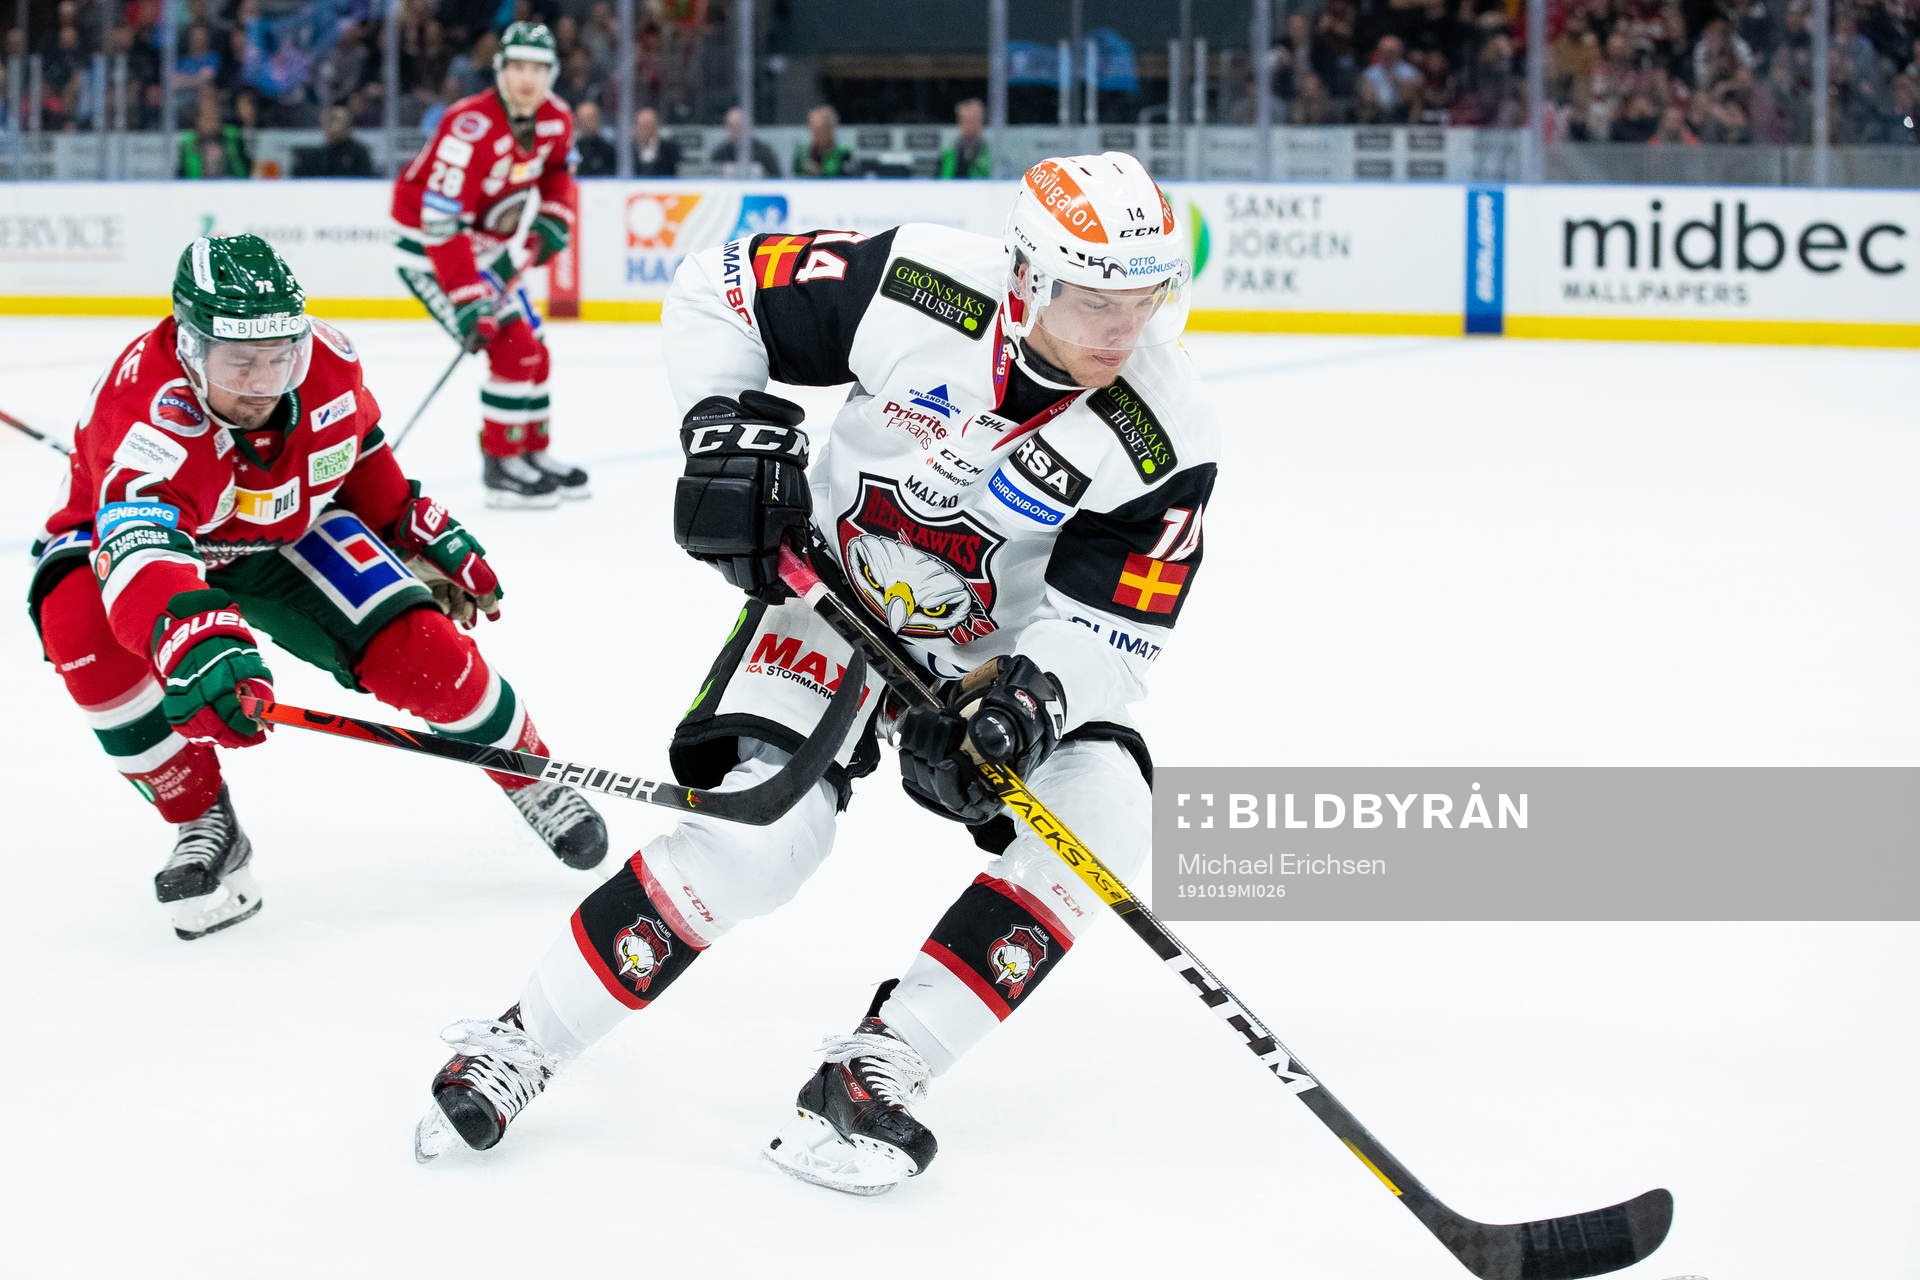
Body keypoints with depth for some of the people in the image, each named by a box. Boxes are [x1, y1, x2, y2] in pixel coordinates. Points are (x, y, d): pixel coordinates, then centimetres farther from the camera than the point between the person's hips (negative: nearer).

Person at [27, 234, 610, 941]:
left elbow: (361, 455, 3)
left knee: (416, 647, -14)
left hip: (287, 534, 3)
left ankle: (530, 774, 16)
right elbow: (141, 559, -58)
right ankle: (204, 825, -18)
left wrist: (427, 537, 9)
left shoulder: (327, 360, -23)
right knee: (82, 625, -35)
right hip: (123, 534, -3)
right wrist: (199, 646, -76)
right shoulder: (144, 411, -41)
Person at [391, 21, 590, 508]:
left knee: (533, 351, 12)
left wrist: (554, 217, 3)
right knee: (513, 348, -16)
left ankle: (534, 453, 28)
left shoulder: (556, 120, -7)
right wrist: (467, 302, -35)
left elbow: (556, 166, 19)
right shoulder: (471, 128, -32)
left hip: (486, 243, 9)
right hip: (429, 247, -9)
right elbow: (442, 222, -33)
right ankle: (501, 468, -8)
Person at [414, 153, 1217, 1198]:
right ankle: (519, 1044, -5)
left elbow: (1108, 630, -18)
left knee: (1100, 819, -22)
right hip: (836, 595, -2)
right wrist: (722, 425, -23)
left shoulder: (1162, 447, -21)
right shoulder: (919, 289, -25)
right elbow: (719, 290, -11)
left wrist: (1026, 698, -37)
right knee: (759, 831, -22)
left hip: (1002, 652, 2)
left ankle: (870, 1076, -17)